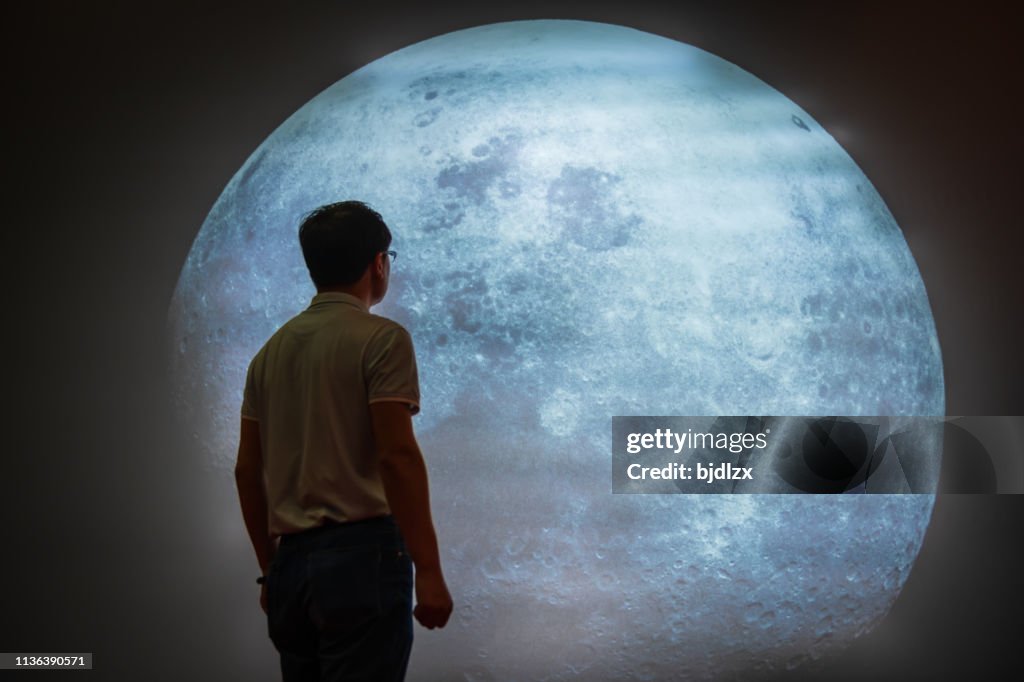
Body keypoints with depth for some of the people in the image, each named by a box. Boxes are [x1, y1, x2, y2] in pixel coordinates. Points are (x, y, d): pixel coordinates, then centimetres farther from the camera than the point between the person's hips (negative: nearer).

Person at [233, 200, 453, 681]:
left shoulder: (272, 350, 14)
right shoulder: (381, 339, -6)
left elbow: (247, 470, 15)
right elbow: (397, 456, -15)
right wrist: (428, 570, -13)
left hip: (290, 563, 7)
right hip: (360, 555, -7)